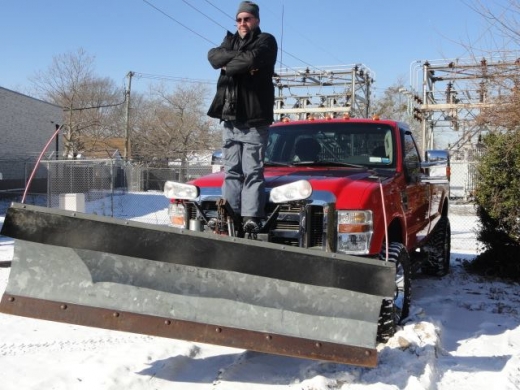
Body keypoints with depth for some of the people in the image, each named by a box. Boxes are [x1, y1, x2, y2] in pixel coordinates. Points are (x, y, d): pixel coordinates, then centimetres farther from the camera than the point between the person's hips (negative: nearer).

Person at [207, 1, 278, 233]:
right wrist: (240, 59, -11)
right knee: (231, 171, 5)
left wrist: (229, 65, -2)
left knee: (252, 171, -7)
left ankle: (251, 218, -10)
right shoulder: (230, 41, 21)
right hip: (229, 117, 6)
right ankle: (230, 217, 7)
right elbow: (213, 57, 1)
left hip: (254, 118, -6)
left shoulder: (266, 41, 3)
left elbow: (251, 59, -18)